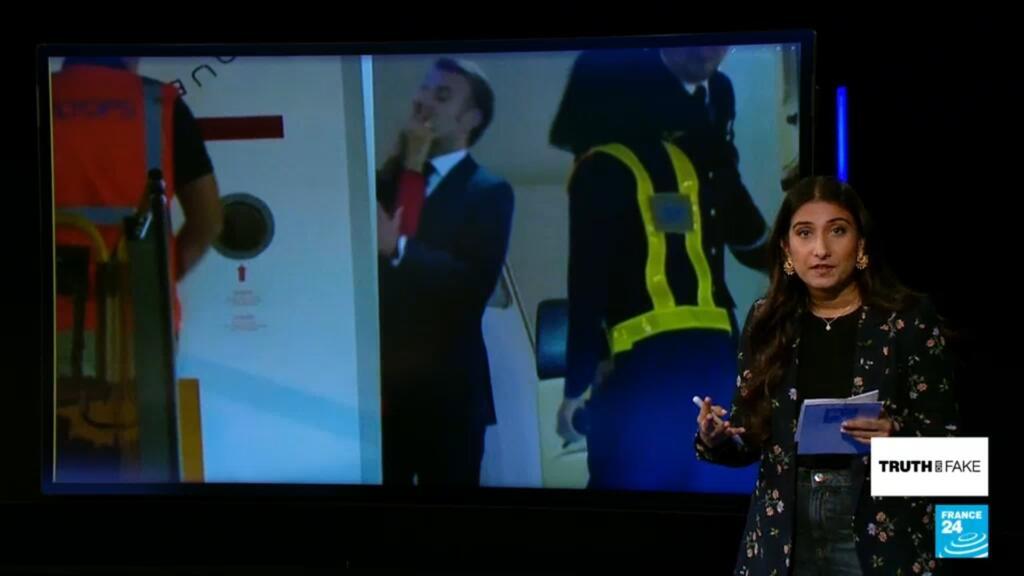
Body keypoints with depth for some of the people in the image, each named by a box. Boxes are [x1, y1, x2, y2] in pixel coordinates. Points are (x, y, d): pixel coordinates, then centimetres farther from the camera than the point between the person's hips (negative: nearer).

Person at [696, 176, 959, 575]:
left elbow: (945, 439, -6)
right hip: (783, 533, 3)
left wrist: (896, 435, -25)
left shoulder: (908, 318, -5)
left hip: (880, 535, -3)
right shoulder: (767, 321, 5)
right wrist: (716, 440, -14)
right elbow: (751, 438, 7)